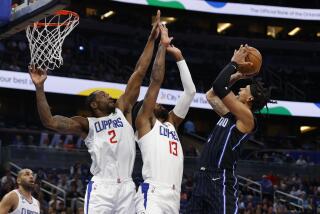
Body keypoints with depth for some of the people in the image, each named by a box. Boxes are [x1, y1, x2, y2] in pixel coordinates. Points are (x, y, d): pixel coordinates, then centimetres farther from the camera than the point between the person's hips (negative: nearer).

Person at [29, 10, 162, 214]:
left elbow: (139, 73, 14)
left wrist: (152, 39, 13)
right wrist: (40, 87, -10)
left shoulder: (123, 110, 18)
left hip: (126, 187, 4)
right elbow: (49, 121, -3)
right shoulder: (86, 124, 9)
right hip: (101, 187, -4)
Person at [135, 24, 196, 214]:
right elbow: (156, 81, 2)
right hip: (152, 195, -7)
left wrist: (178, 56, 23)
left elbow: (190, 91, 23)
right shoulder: (144, 121, 9)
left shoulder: (171, 123, 26)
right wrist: (162, 46, 7)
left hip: (174, 197, 7)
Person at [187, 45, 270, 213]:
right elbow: (211, 95, 31)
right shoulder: (229, 115, 19)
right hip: (204, 178, 9)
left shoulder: (246, 117, -7)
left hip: (221, 181, -9)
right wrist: (235, 76, 26)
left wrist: (234, 63, -2)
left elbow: (219, 87, -15)